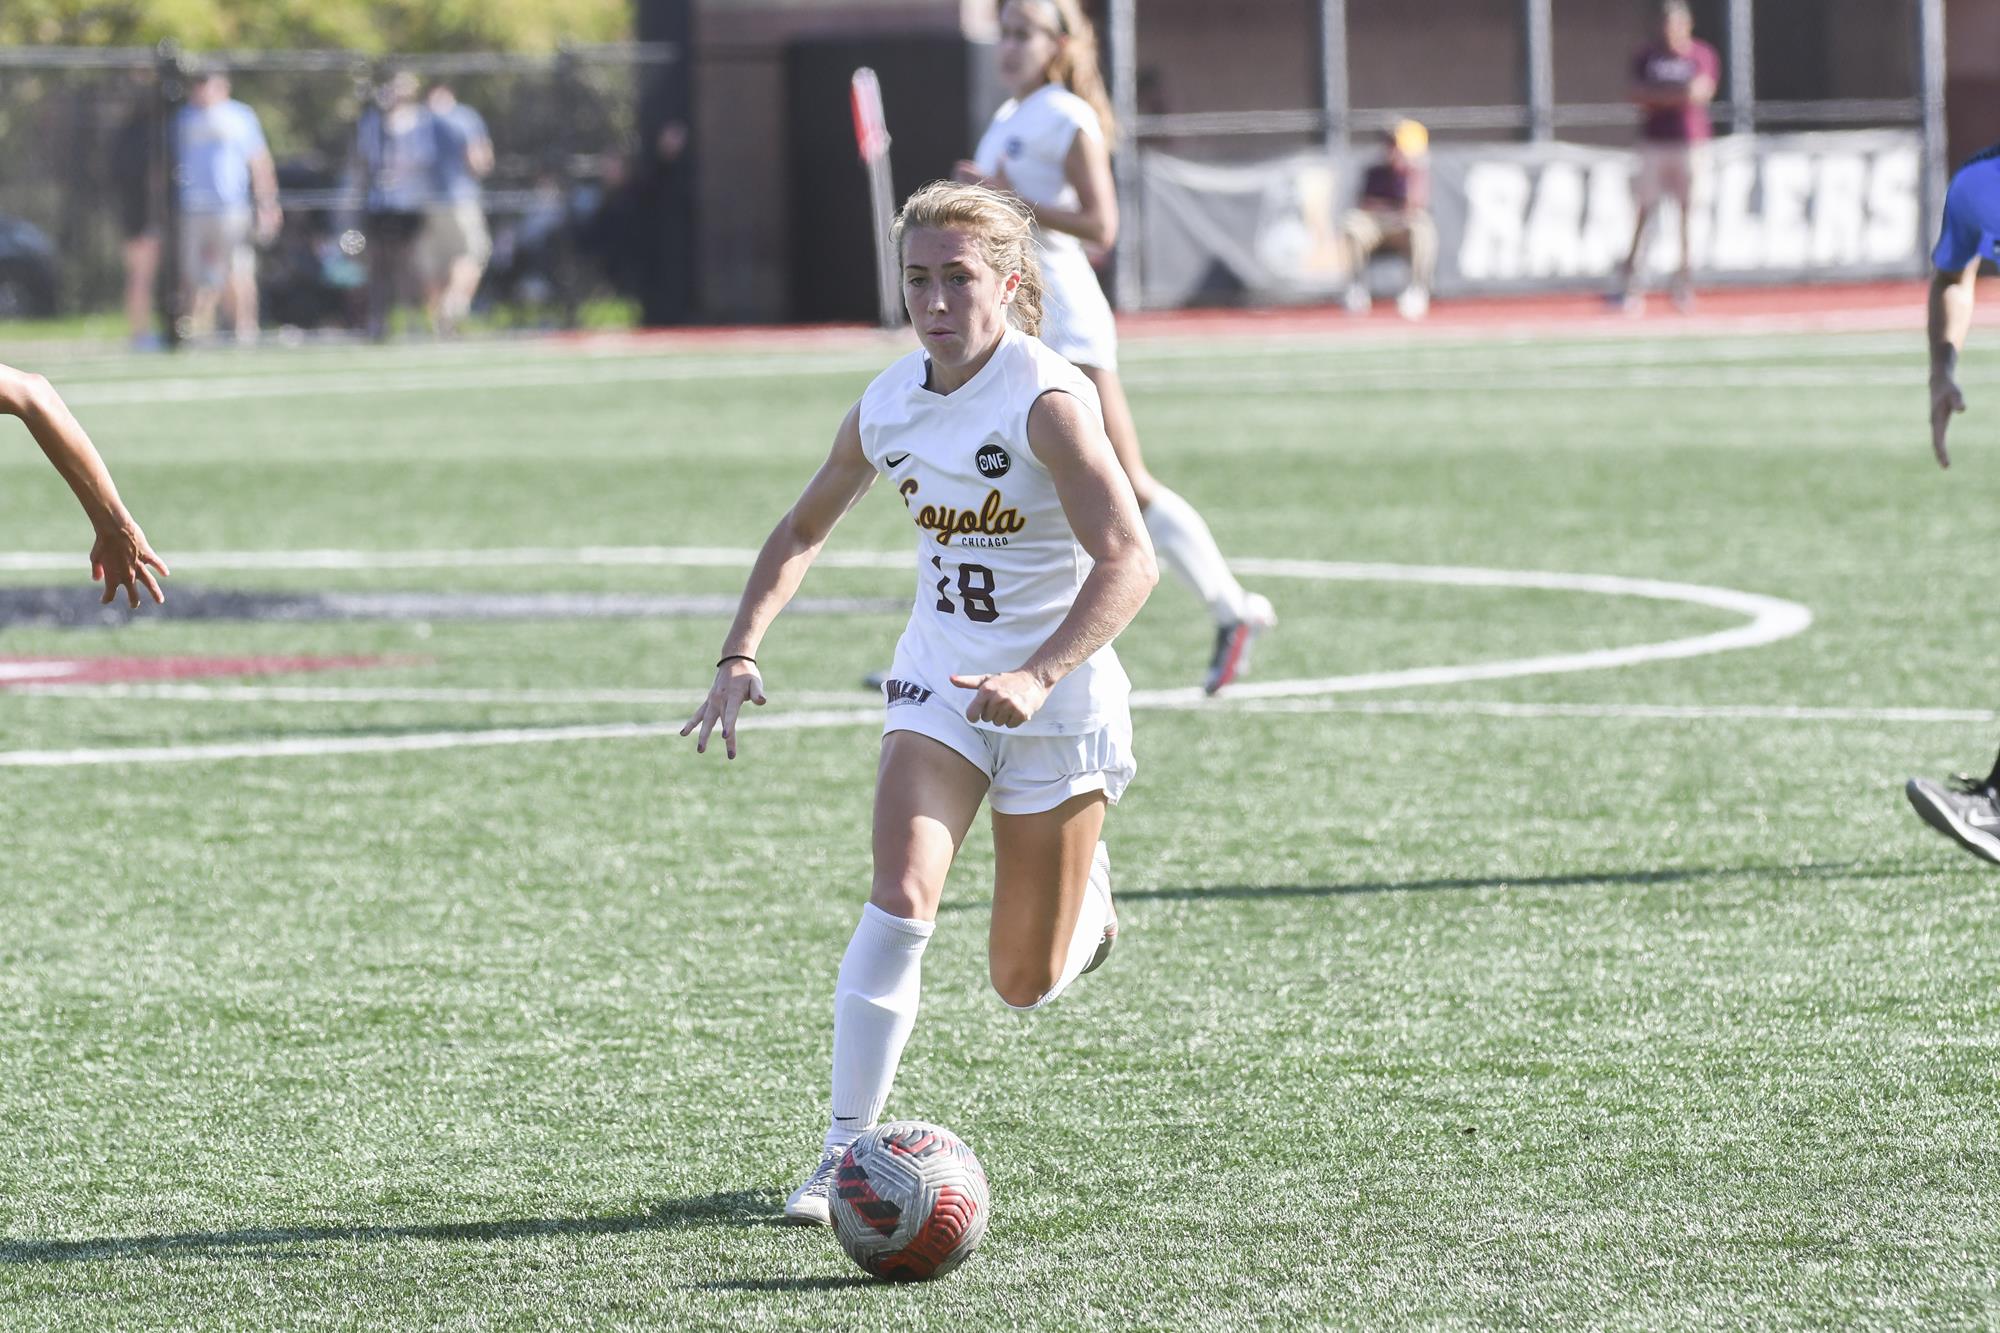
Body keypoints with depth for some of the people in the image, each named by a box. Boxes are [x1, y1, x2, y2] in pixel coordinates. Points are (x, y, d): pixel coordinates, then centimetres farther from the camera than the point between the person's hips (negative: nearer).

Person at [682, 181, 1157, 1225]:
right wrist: (741, 654, 2)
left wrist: (1037, 676, -41)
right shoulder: (886, 407, -2)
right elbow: (802, 531, 15)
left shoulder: (1048, 400, -20)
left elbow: (1129, 562, -30)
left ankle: (1082, 888, 41)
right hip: (937, 686, 4)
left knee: (1027, 986, 5)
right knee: (901, 897, -21)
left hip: (1058, 702, -4)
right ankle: (843, 1153, -19)